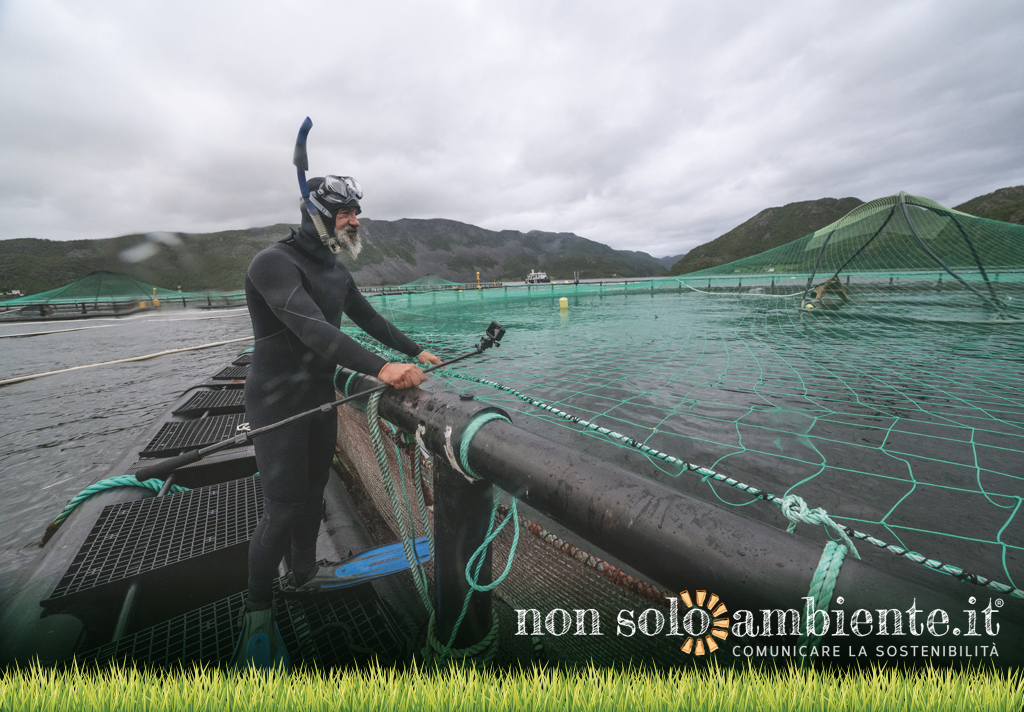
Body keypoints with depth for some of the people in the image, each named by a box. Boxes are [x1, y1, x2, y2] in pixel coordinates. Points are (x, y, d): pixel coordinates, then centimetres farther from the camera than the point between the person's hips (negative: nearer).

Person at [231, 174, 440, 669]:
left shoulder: (335, 271, 10)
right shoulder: (274, 263, -18)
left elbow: (369, 318, 17)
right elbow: (312, 329, -32)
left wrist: (416, 352, 14)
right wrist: (380, 368, -42)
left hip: (320, 396, 7)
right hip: (278, 403, -7)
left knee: (313, 493, 17)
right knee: (282, 509, -4)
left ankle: (304, 575, 38)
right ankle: (257, 614, 18)